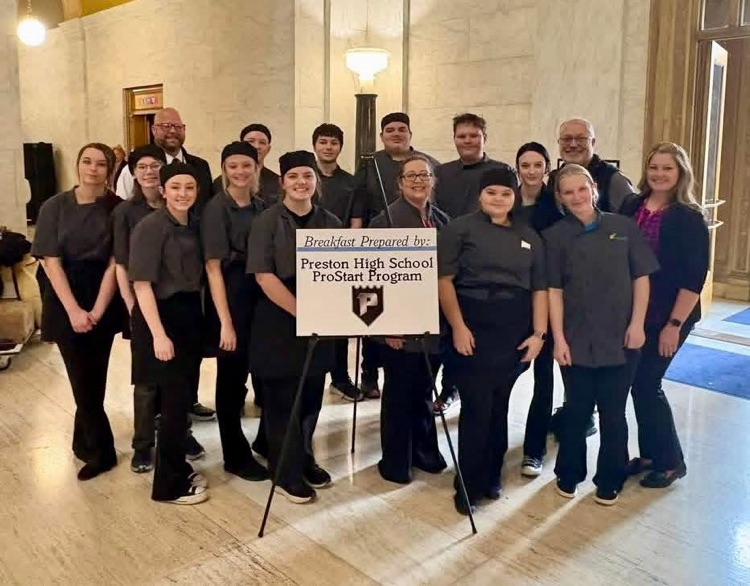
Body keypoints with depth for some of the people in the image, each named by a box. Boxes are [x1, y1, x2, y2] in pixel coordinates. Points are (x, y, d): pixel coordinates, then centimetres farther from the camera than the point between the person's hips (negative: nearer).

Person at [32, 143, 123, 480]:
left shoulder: (117, 208, -3)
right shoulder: (55, 207, -2)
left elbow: (115, 263, -7)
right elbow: (51, 261, -6)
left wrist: (98, 309, -15)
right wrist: (74, 310, -14)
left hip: (103, 302, 0)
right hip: (65, 302, 0)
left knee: (95, 377, 5)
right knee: (82, 378, 0)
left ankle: (85, 444, 26)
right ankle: (101, 451, 12)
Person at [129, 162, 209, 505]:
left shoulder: (193, 226, 9)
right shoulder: (151, 227, -13)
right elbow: (142, 283, -18)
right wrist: (158, 334, -23)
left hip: (189, 315, 7)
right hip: (161, 316, -7)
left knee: (184, 396, 13)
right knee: (175, 399, -2)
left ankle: (178, 468, 30)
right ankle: (168, 484, 12)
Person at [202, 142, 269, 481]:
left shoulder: (262, 206, 8)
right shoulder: (216, 209, -9)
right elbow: (213, 267, -14)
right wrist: (225, 321, -18)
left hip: (263, 296, 6)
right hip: (231, 299, -6)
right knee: (232, 379, 5)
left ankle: (267, 439, 34)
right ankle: (235, 455, 20)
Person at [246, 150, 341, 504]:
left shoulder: (330, 223, 6)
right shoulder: (268, 222, -7)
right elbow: (263, 276, -15)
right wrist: (301, 313, -19)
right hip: (279, 322, -4)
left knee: (312, 396, 13)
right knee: (281, 399, 4)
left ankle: (303, 460, 33)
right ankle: (286, 472, 19)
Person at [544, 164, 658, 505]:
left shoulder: (623, 227, 1)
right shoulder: (555, 236, -1)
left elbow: (641, 277, 4)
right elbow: (554, 290, -3)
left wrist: (637, 324, -3)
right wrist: (558, 338, -7)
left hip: (620, 338, 1)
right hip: (577, 340, 0)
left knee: (613, 412, 9)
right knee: (577, 409, 9)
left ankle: (610, 480, 25)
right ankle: (568, 475, 28)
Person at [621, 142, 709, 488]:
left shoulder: (689, 218, -9)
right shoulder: (631, 208, 4)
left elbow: (694, 277, -12)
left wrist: (674, 324, -16)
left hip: (667, 317, -5)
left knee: (646, 384, -2)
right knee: (639, 383, 11)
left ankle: (670, 461, 17)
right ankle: (649, 454, 28)